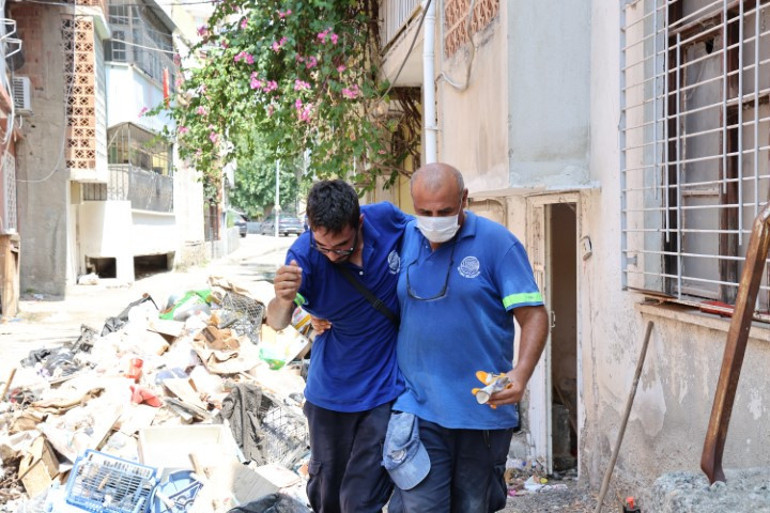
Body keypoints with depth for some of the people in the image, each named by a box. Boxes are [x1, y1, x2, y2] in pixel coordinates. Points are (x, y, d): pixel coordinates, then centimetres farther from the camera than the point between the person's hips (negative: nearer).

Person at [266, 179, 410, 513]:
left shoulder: (387, 219, -16)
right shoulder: (303, 255, -20)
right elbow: (277, 323, -25)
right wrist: (283, 301, -49)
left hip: (386, 389, -1)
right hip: (330, 392, 1)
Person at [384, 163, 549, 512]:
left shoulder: (497, 242, -7)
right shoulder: (404, 239, 4)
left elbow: (534, 316, -10)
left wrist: (521, 373, -25)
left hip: (485, 409, -1)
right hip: (419, 410, 2)